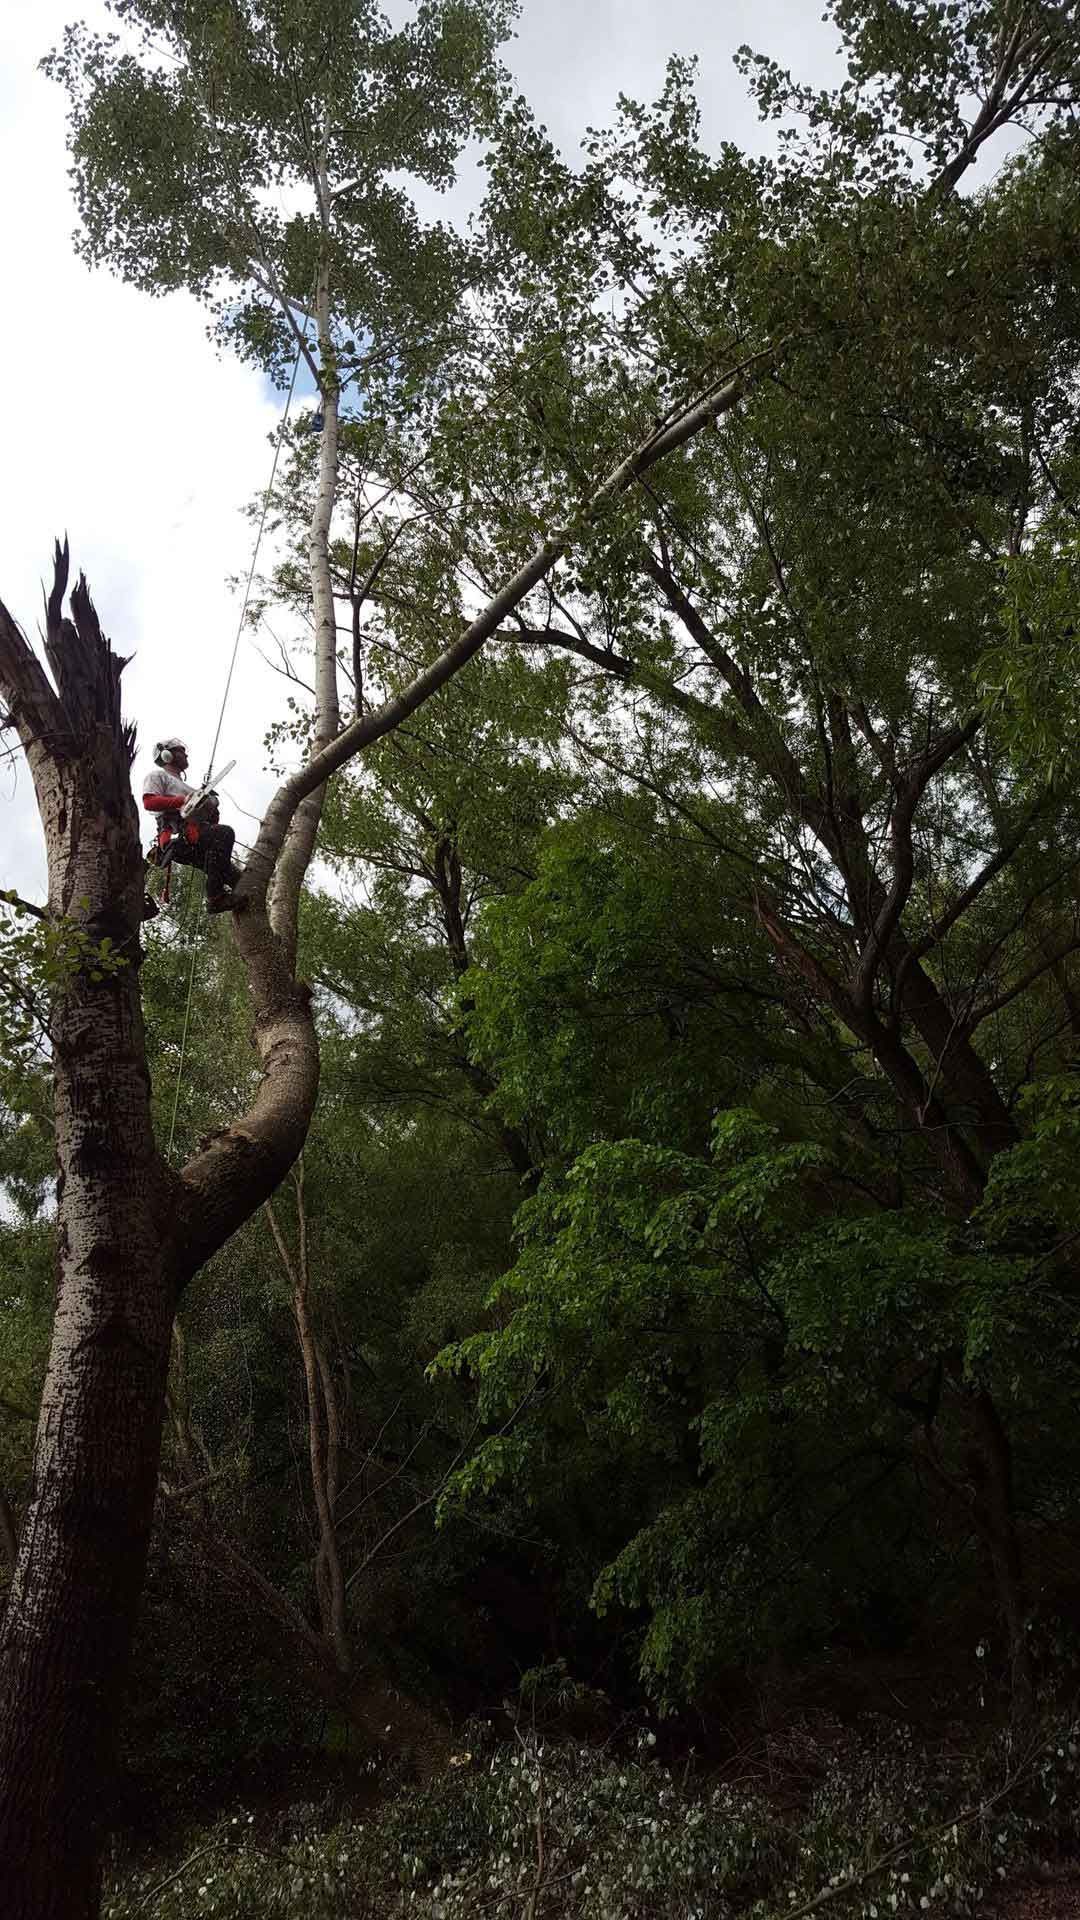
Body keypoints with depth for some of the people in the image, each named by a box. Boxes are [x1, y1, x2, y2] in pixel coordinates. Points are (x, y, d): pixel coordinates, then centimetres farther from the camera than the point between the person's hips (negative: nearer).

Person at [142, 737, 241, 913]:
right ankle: (215, 897, -36)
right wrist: (183, 801, -12)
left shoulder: (184, 786, 41)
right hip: (177, 837, -9)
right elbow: (149, 802, -6)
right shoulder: (157, 775, 16)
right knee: (224, 833, -31)